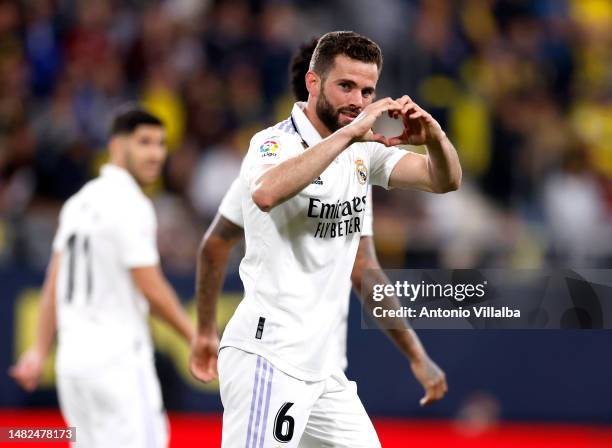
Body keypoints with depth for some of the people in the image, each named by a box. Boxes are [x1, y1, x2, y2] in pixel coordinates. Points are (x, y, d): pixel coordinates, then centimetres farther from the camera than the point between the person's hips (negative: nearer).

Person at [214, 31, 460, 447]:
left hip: (318, 361, 8)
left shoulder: (364, 150, 11)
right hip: (267, 357, -8)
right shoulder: (276, 142, -11)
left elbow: (445, 180, 6)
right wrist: (348, 132, -34)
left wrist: (434, 137, -16)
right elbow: (266, 193, -34)